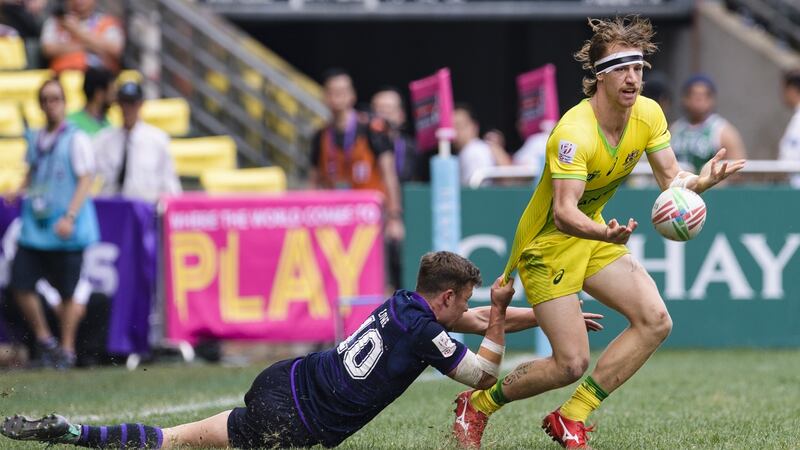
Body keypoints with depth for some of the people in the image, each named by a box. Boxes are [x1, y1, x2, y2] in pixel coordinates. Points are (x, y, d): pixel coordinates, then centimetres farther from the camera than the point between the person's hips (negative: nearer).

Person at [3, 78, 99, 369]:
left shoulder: (76, 140, -6)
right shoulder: (35, 140, 11)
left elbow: (85, 180, -10)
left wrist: (70, 217, -19)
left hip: (65, 230, -5)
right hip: (34, 226, 5)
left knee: (68, 292, 2)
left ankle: (67, 349, 15)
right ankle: (43, 339, 16)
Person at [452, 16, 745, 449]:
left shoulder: (648, 114, -8)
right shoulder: (574, 133, -30)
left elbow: (670, 178, -5)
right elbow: (563, 212, -38)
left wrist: (700, 181, -28)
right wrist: (605, 232, -58)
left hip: (595, 236, 7)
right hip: (549, 242, -7)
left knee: (655, 321, -10)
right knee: (571, 364, -12)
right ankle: (476, 406, 13)